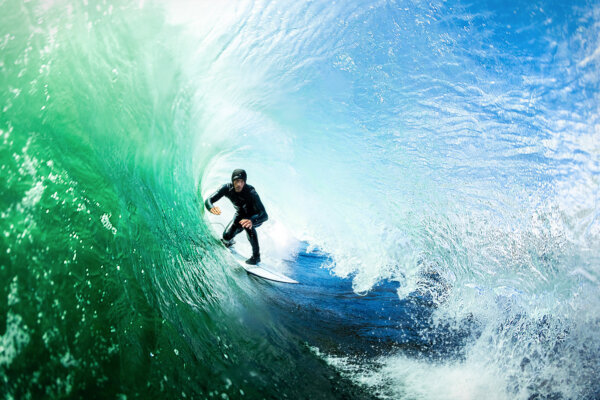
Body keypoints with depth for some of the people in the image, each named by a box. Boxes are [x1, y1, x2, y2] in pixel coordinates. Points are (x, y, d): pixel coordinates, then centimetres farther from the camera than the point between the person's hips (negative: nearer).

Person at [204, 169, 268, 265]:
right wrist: (211, 207, -54)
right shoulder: (227, 188, -27)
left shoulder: (251, 192, -38)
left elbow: (265, 215, -44)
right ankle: (228, 241, 31)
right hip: (240, 214, 4)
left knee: (247, 225, -36)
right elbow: (208, 200, -28)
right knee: (227, 236, -10)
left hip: (256, 217, -4)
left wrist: (252, 221, -66)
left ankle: (256, 255, -20)